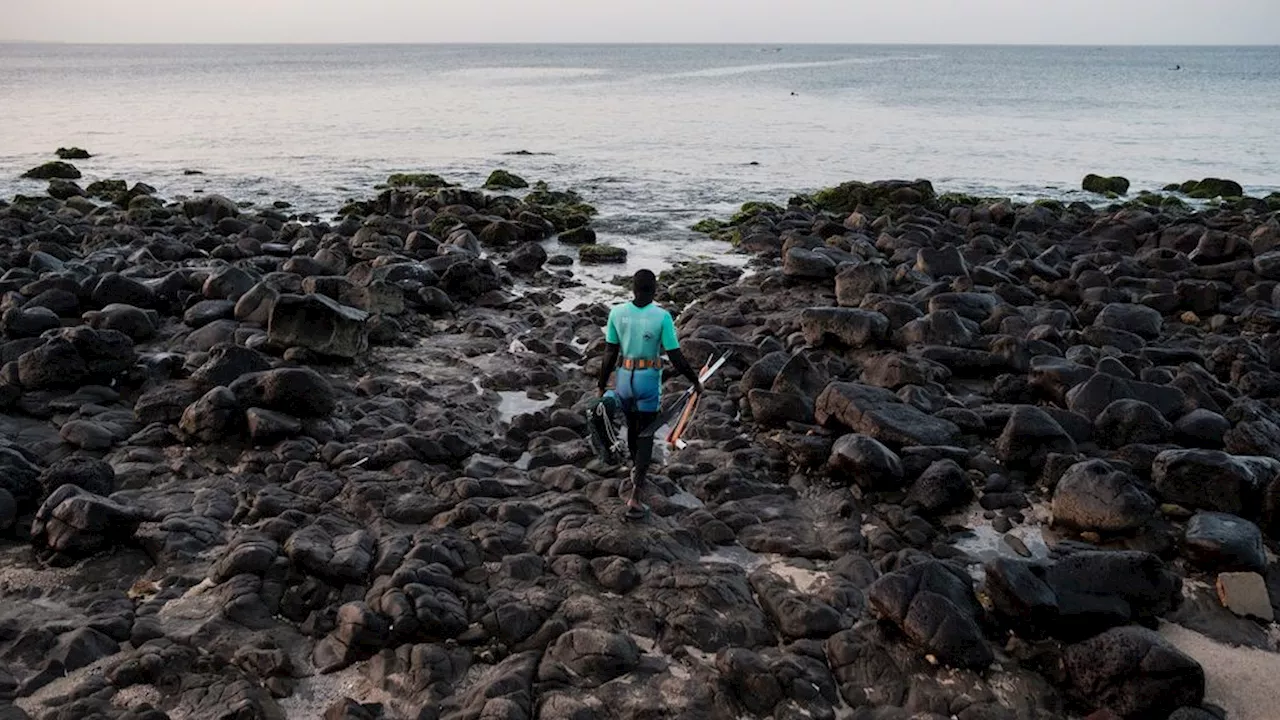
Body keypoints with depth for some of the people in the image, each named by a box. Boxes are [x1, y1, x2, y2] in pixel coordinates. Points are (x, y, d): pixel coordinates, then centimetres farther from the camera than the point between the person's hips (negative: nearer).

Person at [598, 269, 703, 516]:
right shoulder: (662, 317, -15)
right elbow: (676, 357, -12)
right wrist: (695, 381, 2)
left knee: (632, 428, 24)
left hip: (624, 378, 3)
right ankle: (635, 495, -3)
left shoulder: (617, 312, -7)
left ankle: (638, 473, 47)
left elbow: (610, 353, -3)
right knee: (645, 435, 5)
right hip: (649, 380, -3)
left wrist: (602, 385, 6)